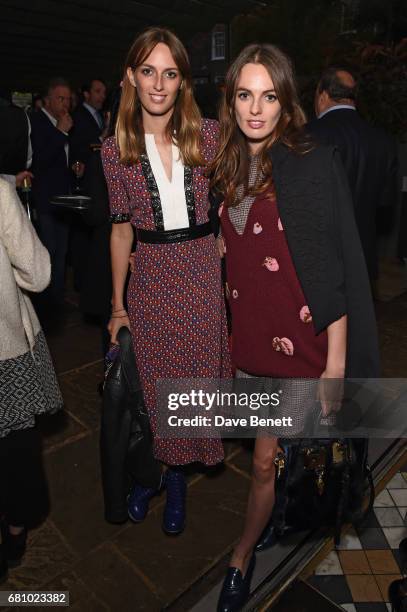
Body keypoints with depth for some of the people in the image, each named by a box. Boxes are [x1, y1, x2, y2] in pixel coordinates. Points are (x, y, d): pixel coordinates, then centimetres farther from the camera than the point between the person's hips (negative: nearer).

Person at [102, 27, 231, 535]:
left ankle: (176, 479, 36)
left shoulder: (208, 135, -2)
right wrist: (118, 306, 4)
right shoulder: (116, 150, -1)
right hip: (150, 278, 0)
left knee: (194, 376, 11)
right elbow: (121, 229, 3)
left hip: (203, 273, 0)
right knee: (150, 380, 12)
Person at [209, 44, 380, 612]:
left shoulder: (315, 165, -12)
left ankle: (242, 557, 33)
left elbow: (338, 270, -13)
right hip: (250, 340, 5)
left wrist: (336, 362, -14)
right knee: (276, 454, 21)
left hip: (303, 343, -5)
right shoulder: (229, 170, 5)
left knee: (267, 459, 6)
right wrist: (229, 336, 10)